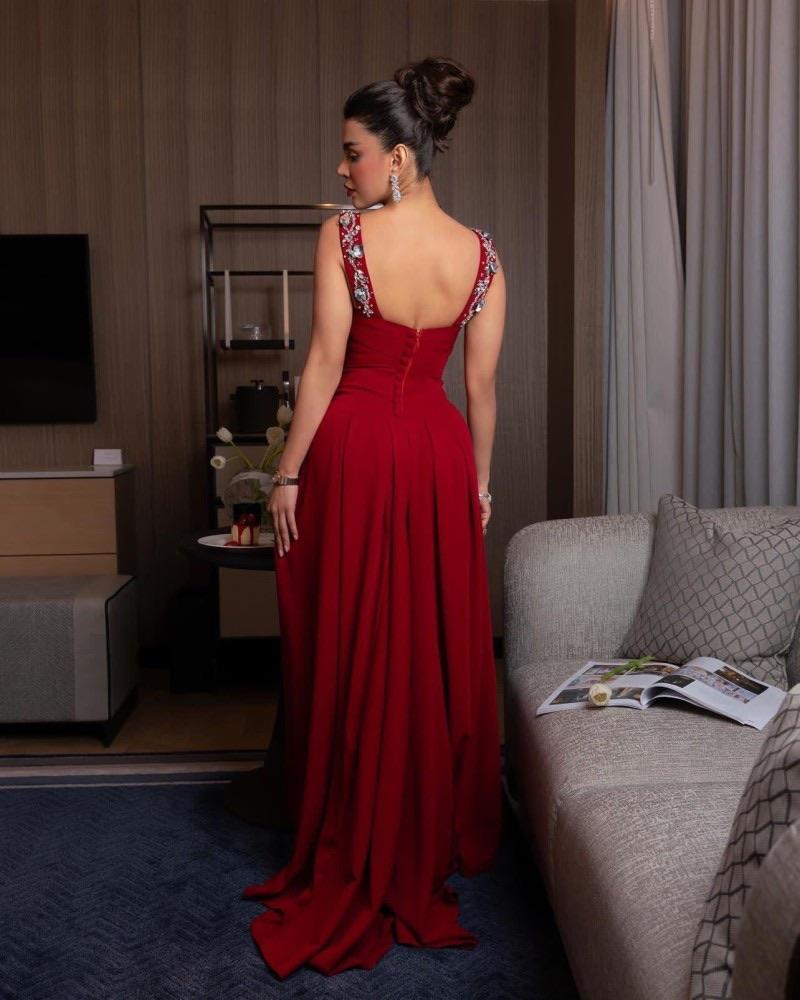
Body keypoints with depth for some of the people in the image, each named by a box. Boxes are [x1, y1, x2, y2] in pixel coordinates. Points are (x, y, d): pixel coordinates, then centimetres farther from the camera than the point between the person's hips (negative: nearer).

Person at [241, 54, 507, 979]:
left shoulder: (341, 236, -10)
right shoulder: (482, 254, 1)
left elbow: (324, 364, -12)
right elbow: (481, 387, 3)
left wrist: (288, 476, -4)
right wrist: (480, 483, 12)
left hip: (352, 451, -3)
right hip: (437, 455, 4)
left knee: (347, 654, 9)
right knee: (437, 652, 14)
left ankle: (352, 858, 23)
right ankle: (436, 842, 30)